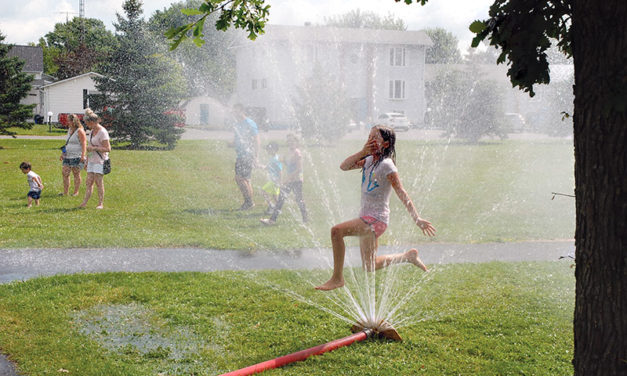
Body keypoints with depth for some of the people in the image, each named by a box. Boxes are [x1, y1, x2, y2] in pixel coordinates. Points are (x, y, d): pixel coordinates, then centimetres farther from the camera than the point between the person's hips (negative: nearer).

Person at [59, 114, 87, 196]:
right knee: (65, 173, 3)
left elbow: (84, 144, -14)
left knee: (76, 174, -2)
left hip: (77, 156, -8)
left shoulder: (80, 131, -9)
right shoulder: (69, 130, 17)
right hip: (68, 156, 8)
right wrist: (62, 154, 23)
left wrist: (83, 155, -23)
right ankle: (65, 192, 6)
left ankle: (76, 192, 6)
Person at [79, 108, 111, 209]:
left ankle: (101, 203, 1)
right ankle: (84, 202, 2)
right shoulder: (92, 131, 13)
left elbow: (107, 149, -17)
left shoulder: (102, 132, -13)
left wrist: (93, 148, -17)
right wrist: (87, 161, 22)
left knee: (99, 182, -5)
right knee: (89, 182, 3)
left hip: (100, 160, -8)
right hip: (92, 160, 8)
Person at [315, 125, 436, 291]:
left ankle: (337, 278, -18)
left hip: (376, 218, -9)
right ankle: (408, 256, 31)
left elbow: (401, 193, -17)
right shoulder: (369, 160, 10)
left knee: (337, 231, -28)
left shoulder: (386, 164, -13)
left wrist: (417, 218, -21)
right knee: (369, 267, 17)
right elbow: (344, 166, 5)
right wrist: (362, 152, -8)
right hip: (366, 217, 9)